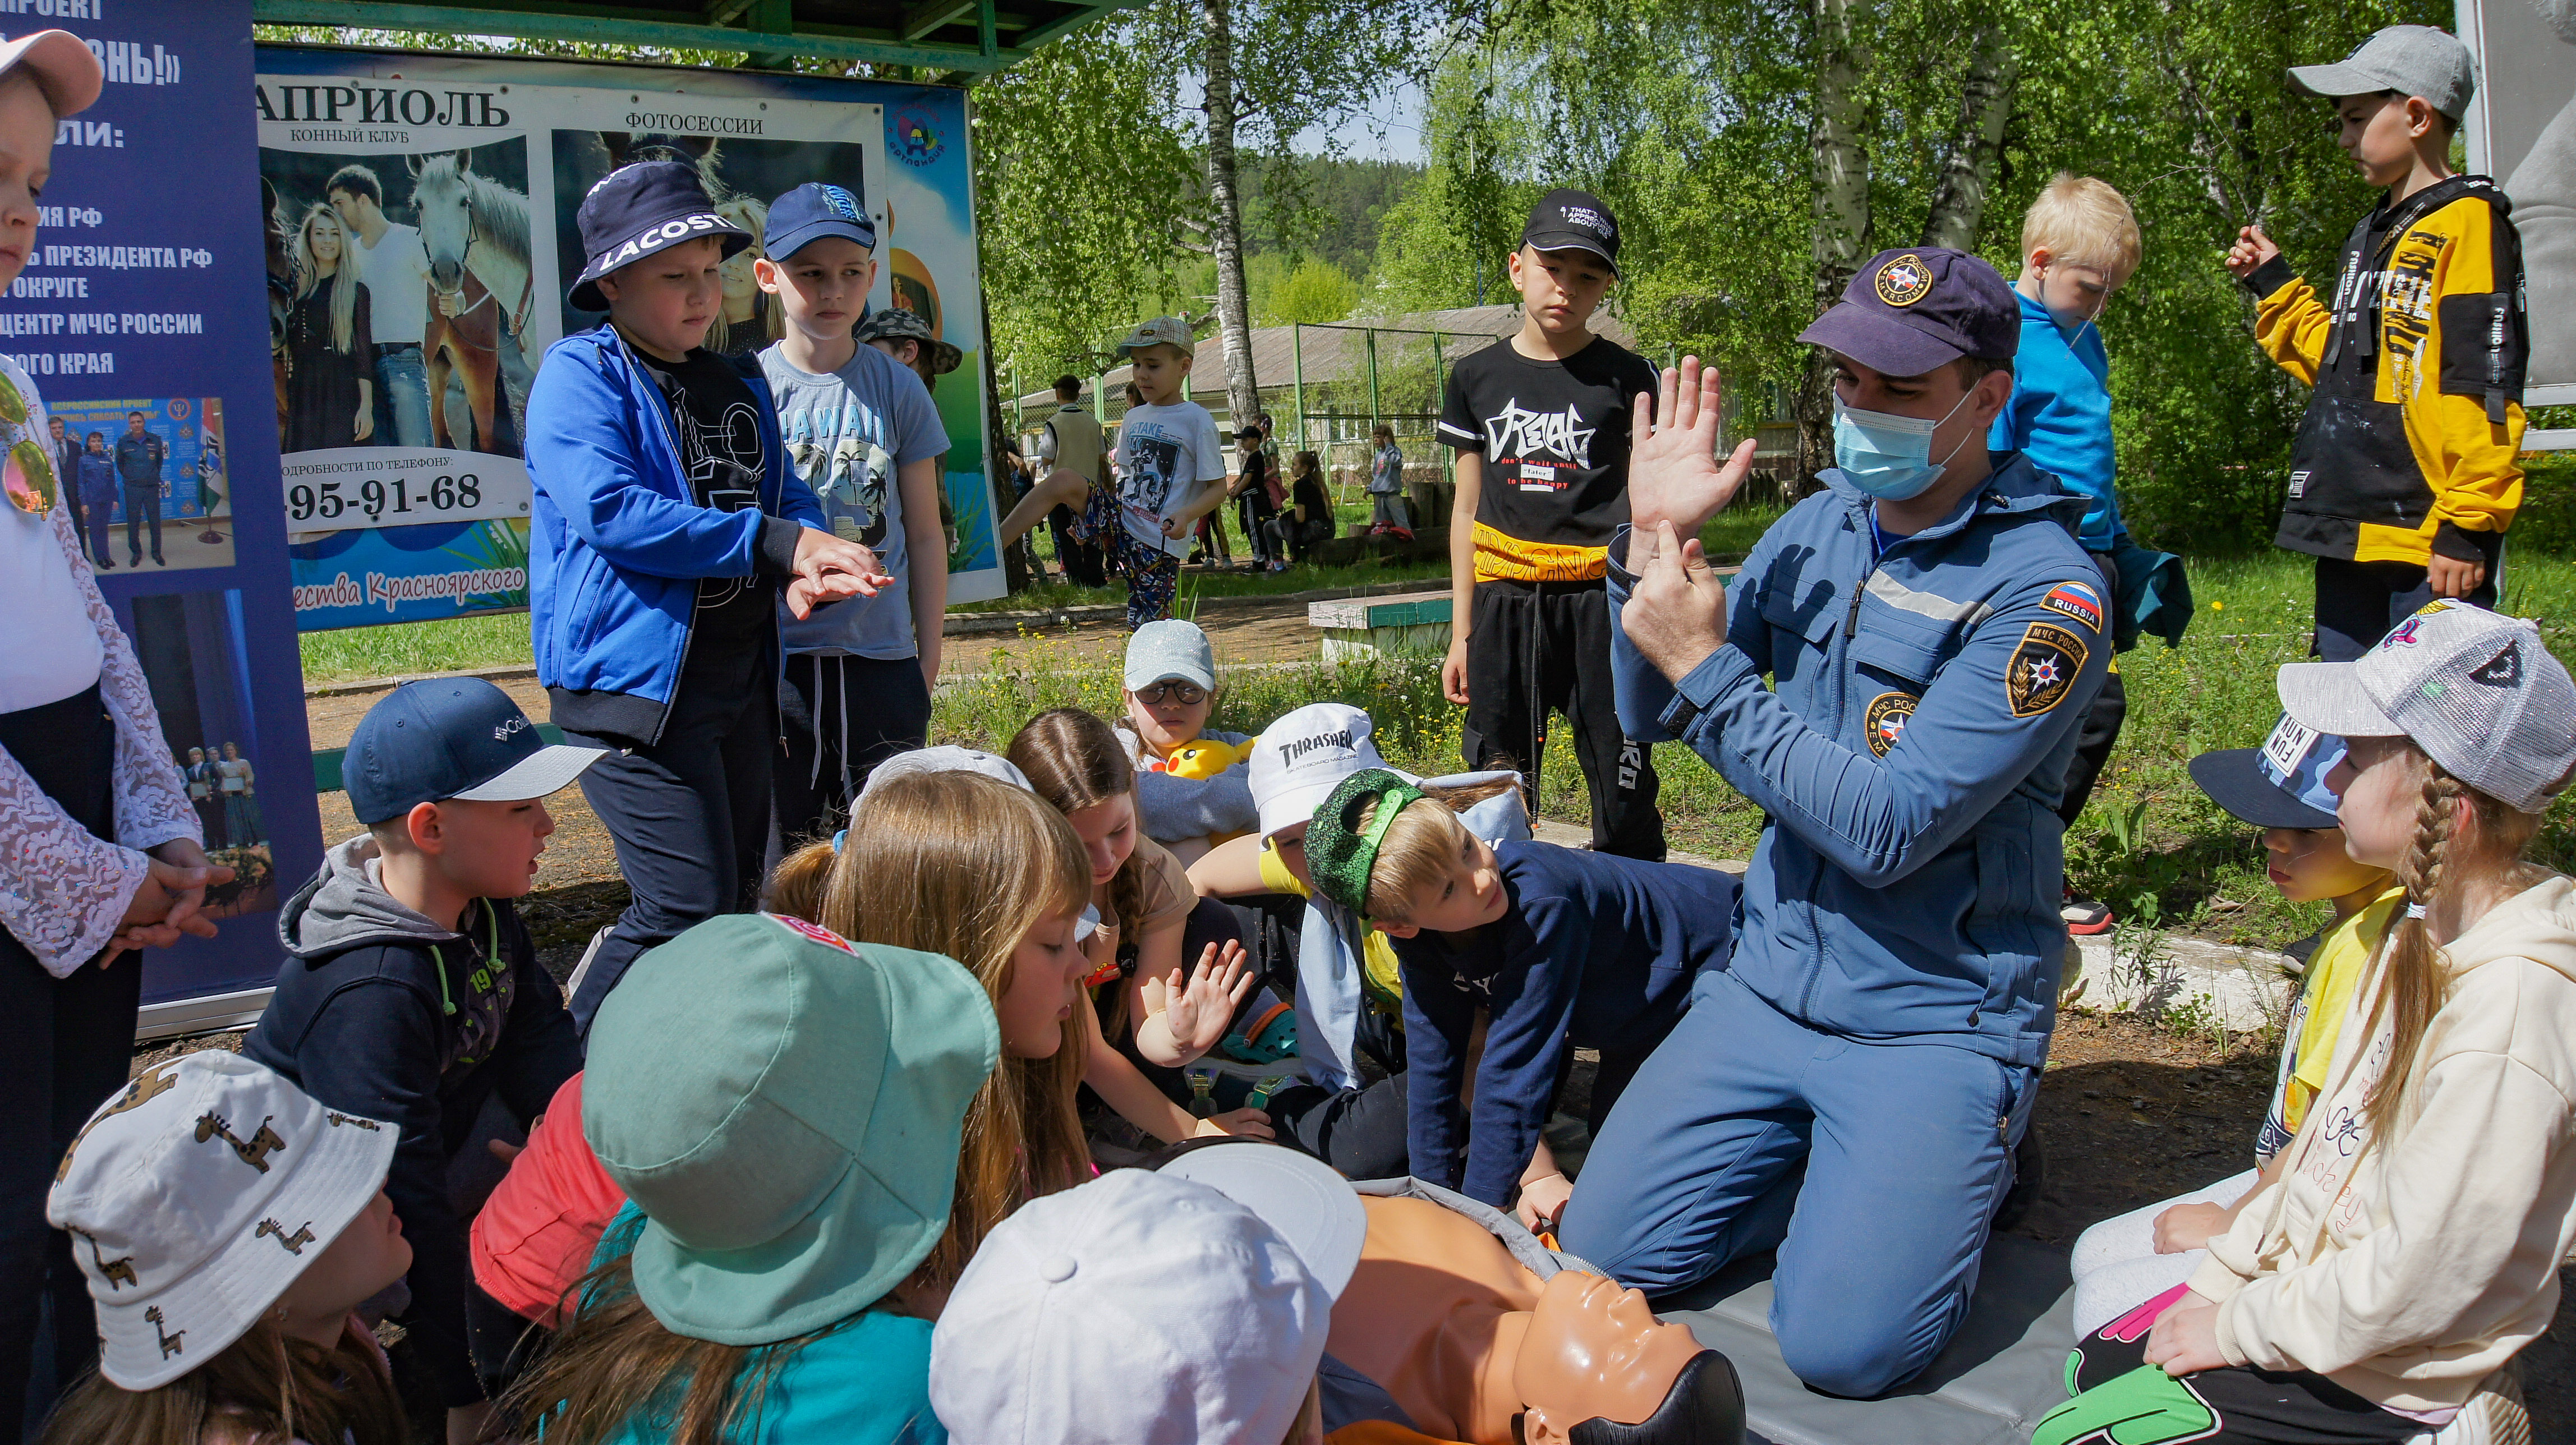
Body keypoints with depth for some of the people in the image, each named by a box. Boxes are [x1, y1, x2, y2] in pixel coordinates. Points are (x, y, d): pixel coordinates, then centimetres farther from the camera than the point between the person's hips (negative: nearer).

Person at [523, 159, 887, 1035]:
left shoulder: (739, 387, 17)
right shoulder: (580, 376, -5)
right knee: (691, 908, -13)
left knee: (736, 897, 14)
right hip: (634, 679, -8)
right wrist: (774, 542, -23)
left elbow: (789, 498, 13)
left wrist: (805, 568, -13)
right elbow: (610, 510, -20)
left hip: (738, 675, 8)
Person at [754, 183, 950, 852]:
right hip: (773, 661, -1)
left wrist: (929, 655, 6)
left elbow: (925, 532, 9)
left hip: (882, 656, 1)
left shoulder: (897, 387, 5)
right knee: (783, 859, 4)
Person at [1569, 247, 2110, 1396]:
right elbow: (1651, 717, 6)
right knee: (1602, 1257, 0)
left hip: (1935, 1015, -5)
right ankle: (1833, 1155, 21)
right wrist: (1653, 545, -9)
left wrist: (1706, 669, -22)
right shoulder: (1820, 525, 4)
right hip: (1773, 982, 6)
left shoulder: (2043, 590, -17)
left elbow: (1890, 827, -24)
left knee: (1841, 1345, -16)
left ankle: (1956, 1159, 12)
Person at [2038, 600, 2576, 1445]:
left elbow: (2422, 1273, -26)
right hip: (2307, 1278, 9)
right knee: (2095, 1365, 18)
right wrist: (2225, 1276, 8)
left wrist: (2242, 1328, -15)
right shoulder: (2428, 928, 0)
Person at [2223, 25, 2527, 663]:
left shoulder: (2467, 222, -7)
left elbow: (2484, 384, -14)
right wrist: (2274, 286, 24)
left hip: (2429, 541, -9)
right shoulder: (2369, 238, 20)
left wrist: (2467, 526, -18)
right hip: (2352, 537, 9)